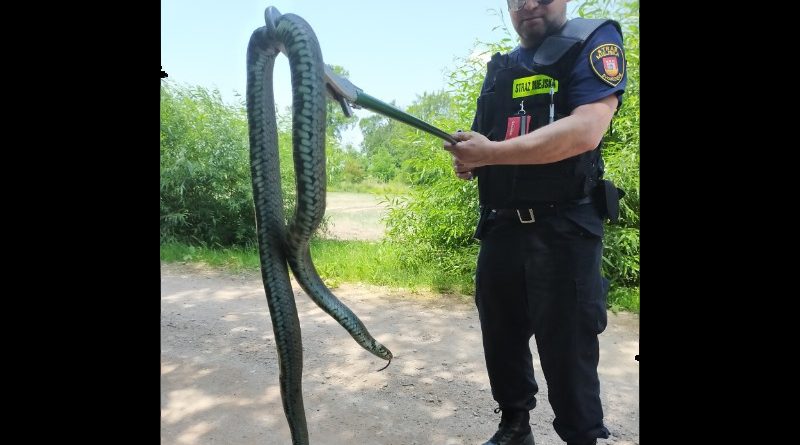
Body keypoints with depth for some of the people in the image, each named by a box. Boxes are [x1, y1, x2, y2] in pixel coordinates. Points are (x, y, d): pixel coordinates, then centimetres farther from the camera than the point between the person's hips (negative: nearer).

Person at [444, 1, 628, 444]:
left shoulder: (595, 42, -3)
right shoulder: (499, 69, 17)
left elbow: (586, 130, -19)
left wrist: (491, 152, -21)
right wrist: (467, 159, -4)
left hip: (564, 229, -6)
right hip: (500, 228, 6)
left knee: (567, 350, 0)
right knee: (502, 337, 14)